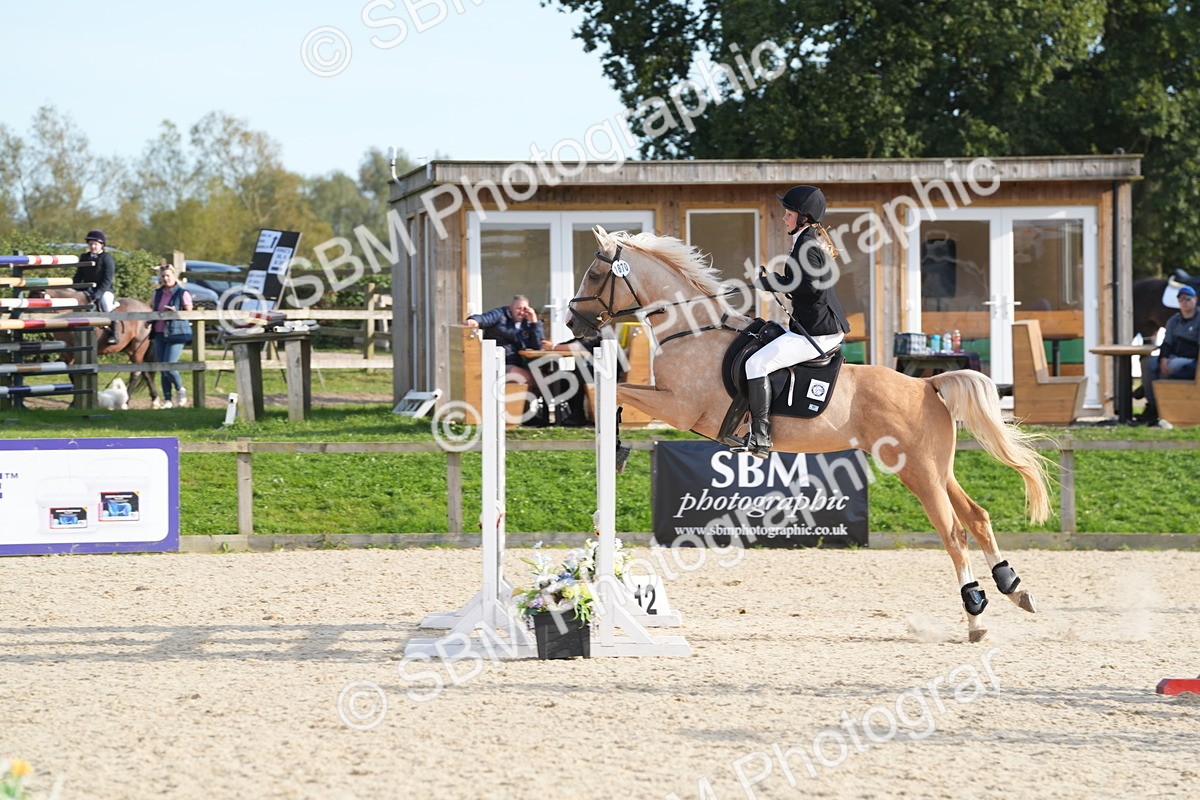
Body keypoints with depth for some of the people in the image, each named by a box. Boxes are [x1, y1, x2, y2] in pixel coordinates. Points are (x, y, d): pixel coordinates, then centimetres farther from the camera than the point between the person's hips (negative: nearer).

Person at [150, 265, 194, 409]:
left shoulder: (183, 294, -5)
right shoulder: (158, 293, 11)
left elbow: (189, 313, -3)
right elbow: (153, 307, 25)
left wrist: (175, 312, -20)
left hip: (176, 333, -6)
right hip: (160, 333, 6)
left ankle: (180, 389, 12)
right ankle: (167, 399, 12)